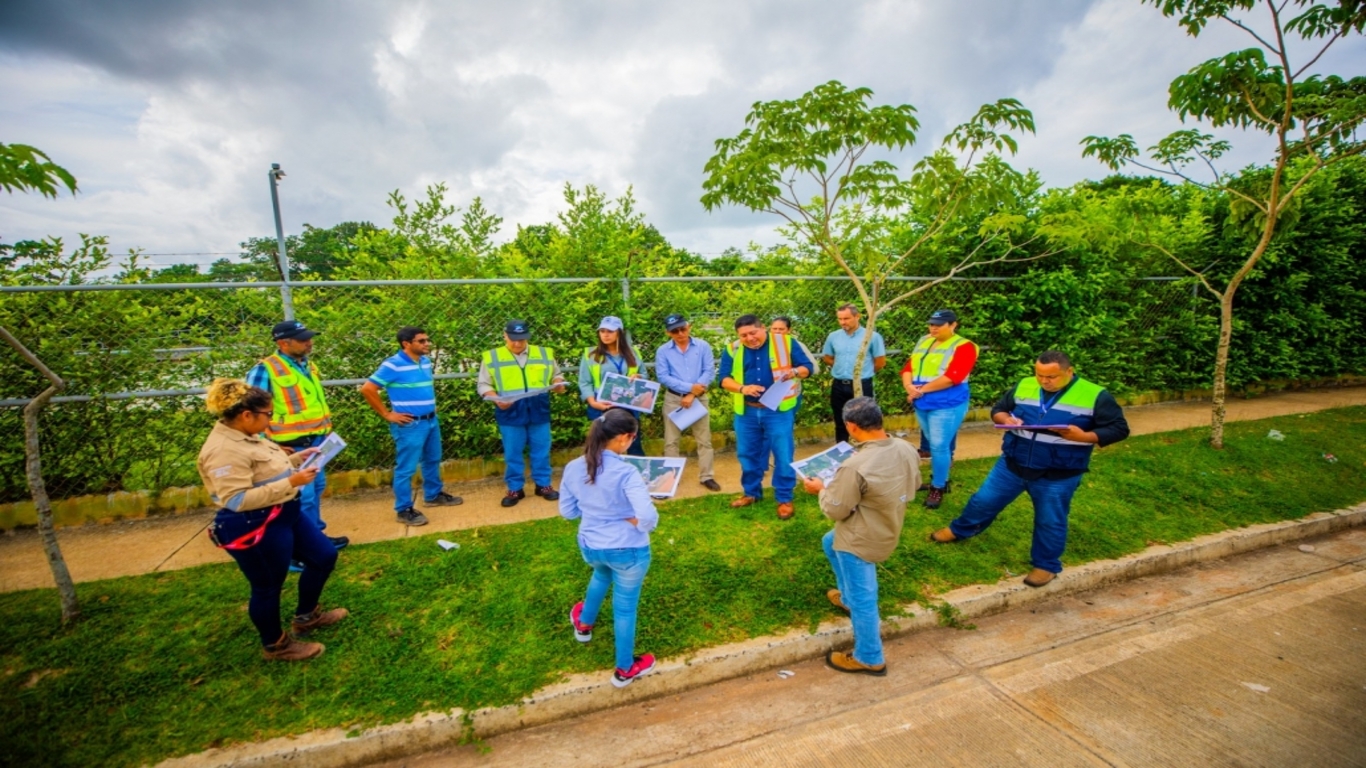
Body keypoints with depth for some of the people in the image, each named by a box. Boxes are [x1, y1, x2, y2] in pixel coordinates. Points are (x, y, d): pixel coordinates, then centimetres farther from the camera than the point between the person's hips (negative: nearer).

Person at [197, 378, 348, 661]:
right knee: (267, 588, 10)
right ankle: (275, 645, 33)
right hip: (254, 529, -10)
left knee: (325, 555, 19)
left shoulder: (244, 437, 5)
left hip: (284, 515, 10)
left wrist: (298, 458, 7)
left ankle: (306, 616, 39)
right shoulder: (224, 450, -26)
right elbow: (237, 500, -31)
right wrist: (291, 482, -30)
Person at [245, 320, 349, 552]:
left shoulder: (308, 365, 9)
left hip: (317, 441, 8)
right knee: (302, 496, -5)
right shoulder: (265, 370, -15)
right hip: (293, 447, -8)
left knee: (316, 488, 17)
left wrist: (327, 430, 18)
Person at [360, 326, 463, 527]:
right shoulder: (393, 365, -17)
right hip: (410, 425, -8)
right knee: (406, 468, 2)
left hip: (431, 420, 8)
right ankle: (404, 510, 13)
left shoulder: (426, 361, 7)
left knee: (432, 460, 21)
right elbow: (367, 389, -18)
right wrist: (387, 414, -15)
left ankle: (434, 495, 38)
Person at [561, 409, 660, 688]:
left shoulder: (573, 468, -11)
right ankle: (625, 669, 37)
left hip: (590, 546, 5)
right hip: (628, 550, -5)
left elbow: (567, 511, 1)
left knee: (602, 573, 39)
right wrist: (630, 520, -14)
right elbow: (648, 517, -34)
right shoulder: (626, 473, -27)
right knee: (625, 607, 17)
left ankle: (584, 623, 61)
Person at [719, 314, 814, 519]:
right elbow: (724, 379, -1)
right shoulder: (732, 350, 1)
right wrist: (742, 388, -21)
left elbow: (807, 367, 0)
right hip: (746, 412, 3)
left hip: (778, 411, -3)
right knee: (748, 454, 14)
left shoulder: (785, 342, -3)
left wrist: (794, 372, -23)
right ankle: (751, 493, 33)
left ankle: (784, 498, 16)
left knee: (783, 455, 1)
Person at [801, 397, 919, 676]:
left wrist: (822, 490, -4)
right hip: (887, 528, 9)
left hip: (861, 540, -8)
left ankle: (869, 659, 31)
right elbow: (913, 486, 8)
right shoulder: (906, 449, -10)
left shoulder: (855, 467, -34)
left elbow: (835, 510, -22)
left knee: (862, 599, 11)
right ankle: (849, 597, 50)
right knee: (830, 543, 32)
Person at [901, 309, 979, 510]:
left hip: (947, 405, -6)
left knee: (939, 446, -4)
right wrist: (909, 387, -14)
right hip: (922, 404, 6)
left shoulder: (963, 346, -9)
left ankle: (938, 488, 10)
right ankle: (940, 478, 32)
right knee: (934, 445, 17)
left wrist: (921, 389, -18)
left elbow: (952, 377, -21)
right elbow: (908, 367, 7)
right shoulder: (923, 342, 12)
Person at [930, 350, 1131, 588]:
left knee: (1050, 522, 11)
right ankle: (960, 530, 37)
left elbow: (1119, 429, -9)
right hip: (1012, 464, 3)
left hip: (1058, 475, -3)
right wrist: (1006, 419, -15)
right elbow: (998, 409, 9)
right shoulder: (1024, 386, -1)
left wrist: (1084, 437, -27)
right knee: (984, 500, 13)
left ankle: (1046, 565, 32)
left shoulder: (1095, 396, -11)